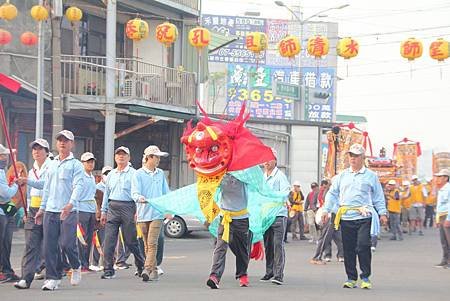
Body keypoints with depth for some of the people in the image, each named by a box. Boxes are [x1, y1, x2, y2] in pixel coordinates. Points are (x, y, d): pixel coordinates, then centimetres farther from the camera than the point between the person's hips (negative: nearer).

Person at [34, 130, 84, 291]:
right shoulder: (52, 164, 19)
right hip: (50, 211, 5)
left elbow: (78, 186, -12)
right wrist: (42, 208, 18)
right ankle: (53, 279, 6)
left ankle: (76, 267, 19)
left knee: (67, 244, -10)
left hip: (68, 212, -5)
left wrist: (71, 203, -28)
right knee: (50, 247, 0)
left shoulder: (75, 164, 0)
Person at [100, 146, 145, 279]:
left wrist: (137, 212, -10)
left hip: (127, 207, -4)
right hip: (113, 208, 4)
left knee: (130, 240, 1)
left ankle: (141, 265, 19)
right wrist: (103, 211, 15)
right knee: (109, 240, -4)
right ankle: (109, 270, -2)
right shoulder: (111, 175, 17)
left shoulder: (133, 174, 1)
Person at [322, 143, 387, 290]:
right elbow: (332, 194, 16)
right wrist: (326, 210, 7)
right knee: (348, 249, 4)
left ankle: (365, 277, 1)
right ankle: (351, 278, 14)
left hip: (364, 218, -3)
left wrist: (382, 213, 2)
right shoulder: (342, 176, 15)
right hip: (346, 218, 3)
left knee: (363, 247, -12)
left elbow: (378, 196, 10)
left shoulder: (371, 176, 8)